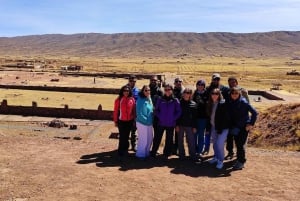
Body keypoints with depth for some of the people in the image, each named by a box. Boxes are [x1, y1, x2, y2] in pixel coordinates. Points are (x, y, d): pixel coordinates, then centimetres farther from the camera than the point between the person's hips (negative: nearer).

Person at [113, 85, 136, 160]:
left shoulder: (132, 99, -2)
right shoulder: (119, 99, -8)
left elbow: (134, 110, 5)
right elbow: (115, 110, -5)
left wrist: (134, 119, 6)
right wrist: (115, 121, -4)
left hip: (129, 121, 2)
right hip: (121, 121, -2)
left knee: (126, 136, 13)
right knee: (122, 136, 3)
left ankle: (125, 149, 30)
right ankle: (121, 151, 17)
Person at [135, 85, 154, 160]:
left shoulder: (149, 99, 7)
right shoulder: (140, 100, -16)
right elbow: (139, 113, -17)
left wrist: (151, 119, 6)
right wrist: (146, 120, -14)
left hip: (150, 123, 8)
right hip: (142, 123, -7)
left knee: (150, 139, 14)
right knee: (143, 140, 0)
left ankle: (146, 153, 32)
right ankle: (140, 154, 18)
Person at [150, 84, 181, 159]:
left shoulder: (175, 100, -4)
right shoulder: (160, 100, 0)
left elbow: (179, 112, -2)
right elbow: (156, 110, 5)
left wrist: (173, 118, -10)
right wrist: (160, 117, -7)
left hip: (171, 124, 0)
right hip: (161, 123, 0)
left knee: (169, 140, 10)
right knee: (157, 139, 4)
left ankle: (166, 154, 25)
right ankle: (153, 153, 17)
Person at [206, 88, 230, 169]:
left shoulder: (223, 104, -14)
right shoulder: (210, 104, 7)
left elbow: (225, 117, -16)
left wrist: (220, 129, -18)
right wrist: (209, 127, 9)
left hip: (222, 128, -6)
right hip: (213, 127, 7)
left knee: (219, 144, -8)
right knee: (215, 144, 16)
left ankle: (220, 161, 8)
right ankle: (216, 157, 34)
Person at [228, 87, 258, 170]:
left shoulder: (243, 102, -14)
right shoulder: (230, 103, 2)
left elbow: (254, 112, -13)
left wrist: (251, 124, -14)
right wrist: (231, 126, 6)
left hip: (244, 127, -5)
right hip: (235, 127, 5)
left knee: (241, 144, -5)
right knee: (237, 144, 11)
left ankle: (241, 162, 7)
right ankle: (239, 160, 24)